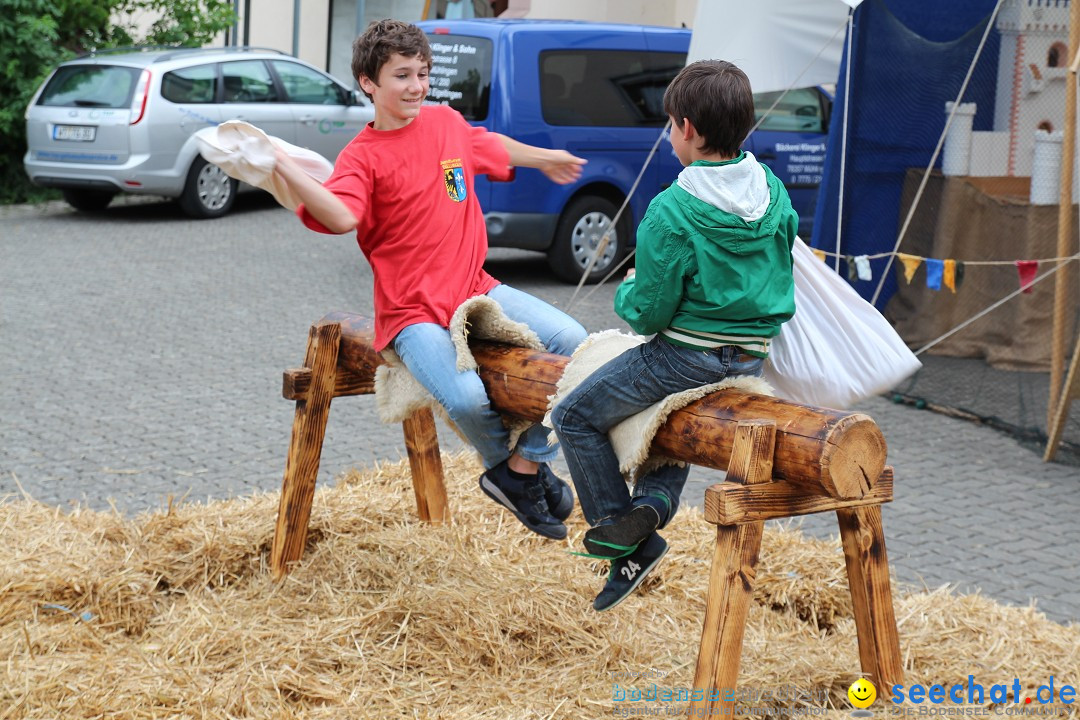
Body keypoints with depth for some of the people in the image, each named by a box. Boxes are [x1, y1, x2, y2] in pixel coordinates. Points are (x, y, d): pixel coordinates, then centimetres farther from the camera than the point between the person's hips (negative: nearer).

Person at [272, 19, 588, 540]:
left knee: (572, 341, -12)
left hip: (477, 291, 6)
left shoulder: (445, 122, 8)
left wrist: (545, 158, 47)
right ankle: (502, 465, 6)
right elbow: (341, 217, -30)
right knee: (467, 398, -31)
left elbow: (491, 146, 31)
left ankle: (529, 463, 5)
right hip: (413, 312, -6)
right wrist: (282, 166, -39)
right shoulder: (362, 157, -8)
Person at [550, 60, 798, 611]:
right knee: (675, 404, 37)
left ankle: (622, 531, 11)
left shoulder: (672, 212, -20)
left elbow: (647, 314, -15)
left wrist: (626, 291, 7)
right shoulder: (773, 191, 0)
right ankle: (655, 498, 17)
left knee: (575, 417, 9)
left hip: (687, 355, -7)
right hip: (754, 354, 8)